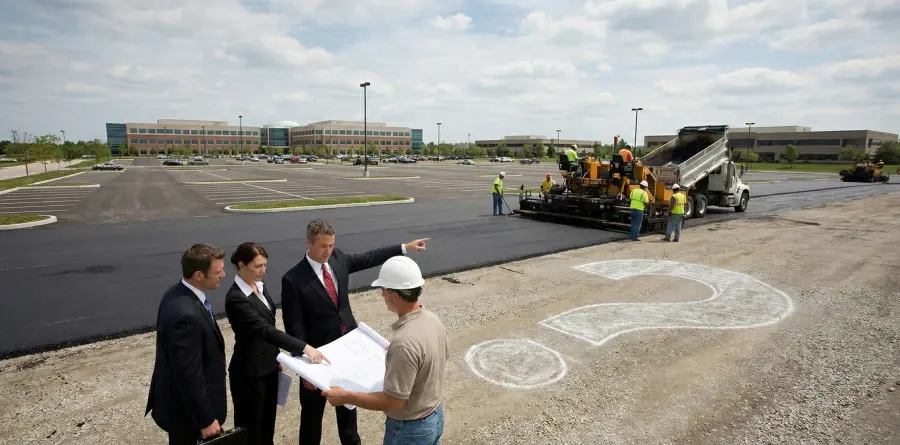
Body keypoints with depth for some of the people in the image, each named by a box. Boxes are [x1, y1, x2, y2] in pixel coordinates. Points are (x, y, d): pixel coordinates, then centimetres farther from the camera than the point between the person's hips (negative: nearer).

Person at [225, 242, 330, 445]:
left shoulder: (260, 285, 2)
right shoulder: (235, 298, -24)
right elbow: (264, 329, -32)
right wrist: (304, 348, -39)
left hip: (269, 365, 8)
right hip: (249, 371, -8)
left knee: (268, 421, 21)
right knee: (250, 426, 10)